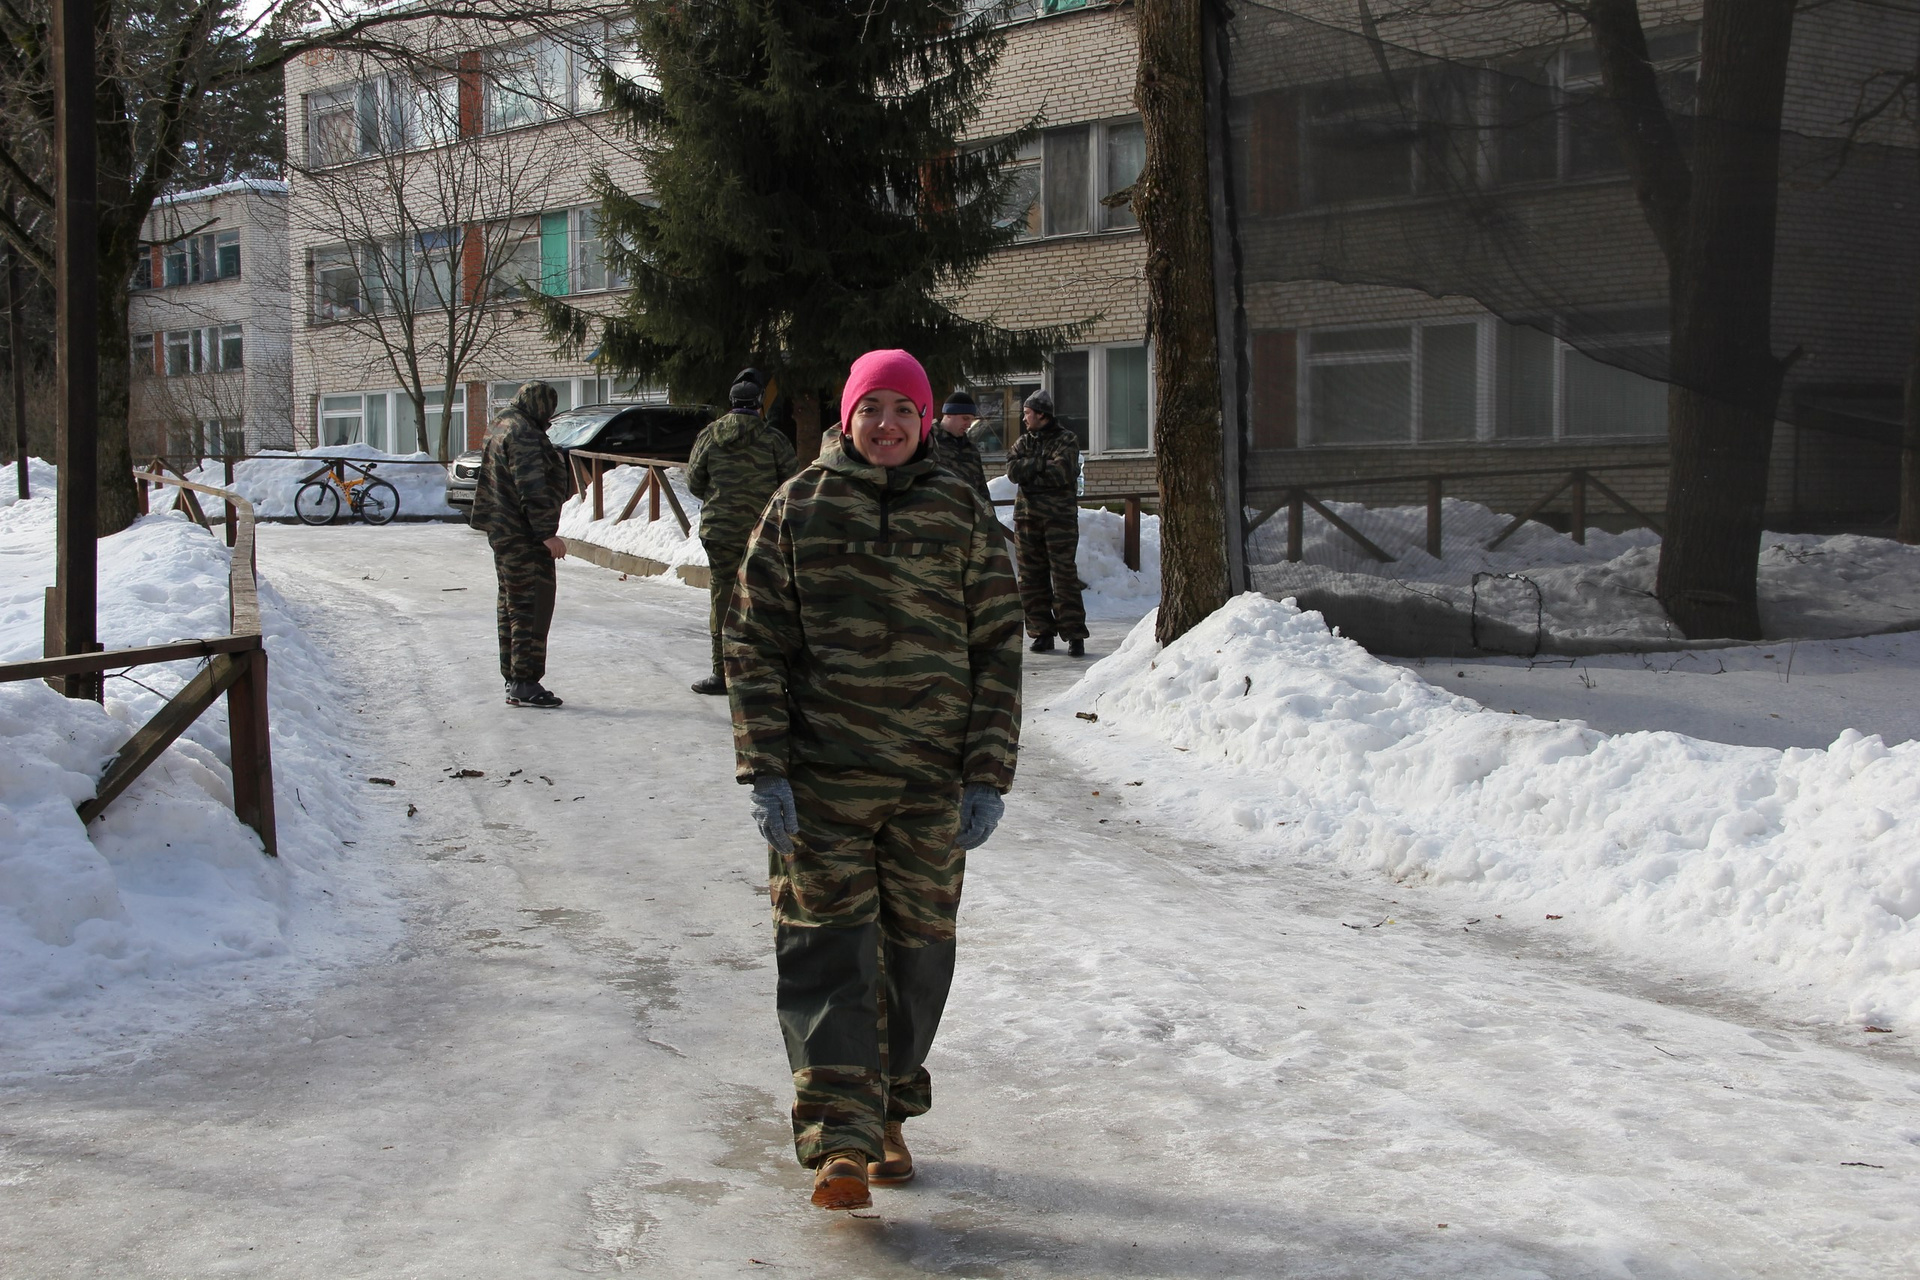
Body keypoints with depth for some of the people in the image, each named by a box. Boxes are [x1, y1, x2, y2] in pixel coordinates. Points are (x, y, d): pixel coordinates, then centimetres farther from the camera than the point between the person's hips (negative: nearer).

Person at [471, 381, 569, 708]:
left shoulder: (500, 426, 16)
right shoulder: (523, 433, -17)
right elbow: (533, 489, -23)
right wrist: (548, 532, -23)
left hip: (503, 531, 11)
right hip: (523, 534, -11)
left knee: (512, 604, 16)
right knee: (531, 607, -9)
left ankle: (512, 676, 23)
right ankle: (524, 684, -11)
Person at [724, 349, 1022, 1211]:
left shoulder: (963, 515, 5)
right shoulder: (798, 508, 3)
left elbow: (997, 650, 5)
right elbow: (755, 645, 1)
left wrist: (988, 777, -2)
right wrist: (765, 770, -7)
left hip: (933, 783, 2)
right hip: (821, 779, -1)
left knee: (917, 952, 10)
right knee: (827, 946, -8)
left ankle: (889, 1117, 28)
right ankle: (838, 1144, -7)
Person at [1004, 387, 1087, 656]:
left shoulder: (1065, 440, 0)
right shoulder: (1024, 442, 15)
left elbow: (1061, 473, -17)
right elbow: (1012, 471, -2)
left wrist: (1028, 472, -5)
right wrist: (1042, 464, -12)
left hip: (1060, 516, -5)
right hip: (1027, 515, 5)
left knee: (1064, 575, -7)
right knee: (1031, 577, 5)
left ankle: (1074, 635, -4)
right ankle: (1042, 632, 12)